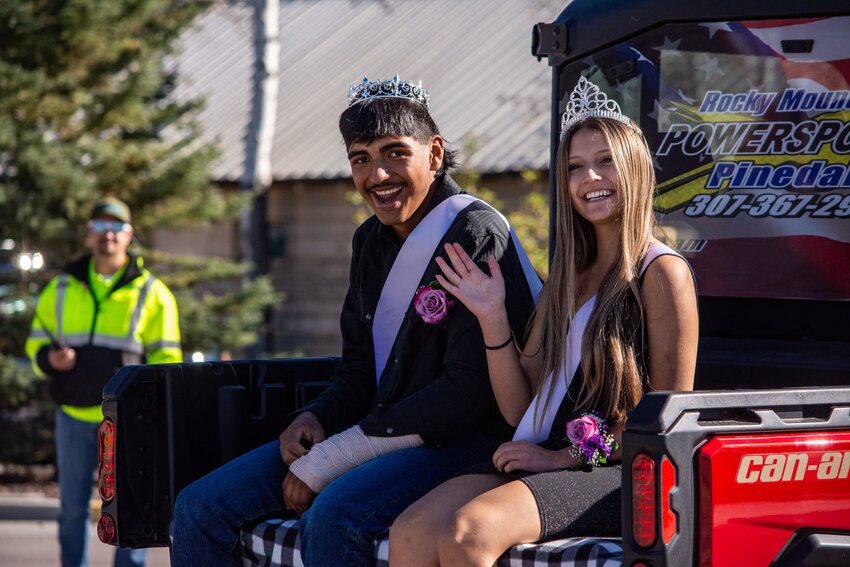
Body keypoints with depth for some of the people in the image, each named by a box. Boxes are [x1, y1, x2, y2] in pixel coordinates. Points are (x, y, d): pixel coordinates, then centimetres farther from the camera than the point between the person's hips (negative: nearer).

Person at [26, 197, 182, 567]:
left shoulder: (151, 292, 4)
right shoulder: (61, 288, 11)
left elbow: (165, 356, 5)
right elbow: (37, 341, 17)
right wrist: (49, 358, -7)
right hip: (74, 414, 3)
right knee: (72, 505, 7)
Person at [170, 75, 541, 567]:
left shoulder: (478, 237, -13)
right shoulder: (372, 240, 14)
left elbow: (468, 393, -20)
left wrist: (328, 462, -18)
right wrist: (315, 419, -3)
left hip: (466, 444, -8)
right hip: (385, 430, 8)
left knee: (332, 516, -36)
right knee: (201, 507, -5)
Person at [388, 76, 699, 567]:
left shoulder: (661, 273, -3)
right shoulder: (567, 277, 20)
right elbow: (521, 409, 14)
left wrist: (569, 457, -11)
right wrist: (493, 319, 2)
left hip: (618, 474, -7)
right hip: (542, 462, 7)